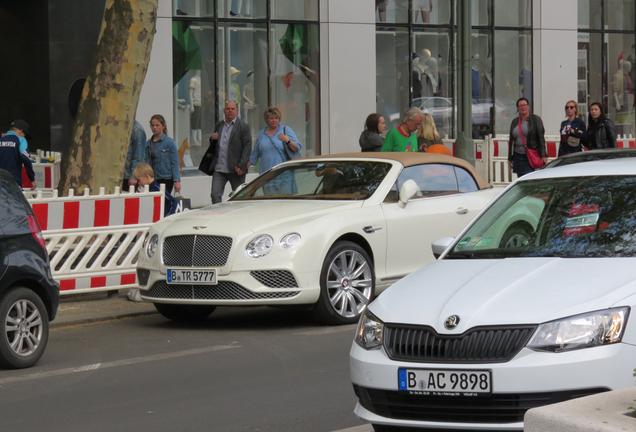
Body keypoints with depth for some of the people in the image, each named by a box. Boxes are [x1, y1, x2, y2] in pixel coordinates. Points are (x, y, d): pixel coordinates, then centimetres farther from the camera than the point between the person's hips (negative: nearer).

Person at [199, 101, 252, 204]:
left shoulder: (243, 126, -2)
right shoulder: (219, 126, 14)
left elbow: (247, 148, -7)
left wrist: (242, 167, -16)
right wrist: (212, 139, -2)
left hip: (235, 169, -4)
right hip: (218, 169, 4)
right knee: (215, 195, -4)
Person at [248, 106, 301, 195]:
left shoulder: (286, 130, 7)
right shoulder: (262, 134, 16)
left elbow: (297, 148, 1)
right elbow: (255, 155, 24)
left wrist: (287, 140, -16)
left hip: (284, 175, -3)